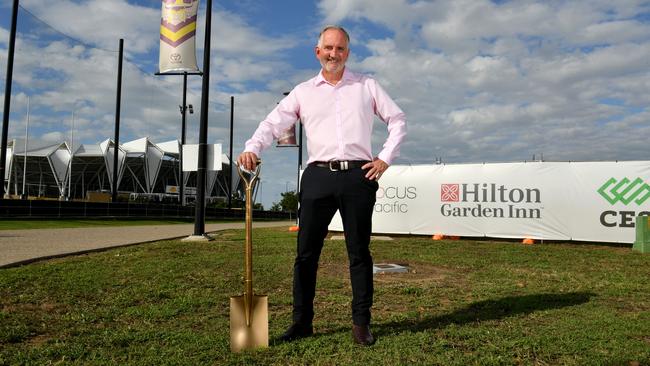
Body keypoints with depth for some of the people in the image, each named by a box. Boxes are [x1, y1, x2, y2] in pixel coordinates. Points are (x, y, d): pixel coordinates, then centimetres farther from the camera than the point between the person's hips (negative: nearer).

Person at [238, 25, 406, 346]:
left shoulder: (367, 86, 13)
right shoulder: (303, 91, 13)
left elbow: (398, 120, 14)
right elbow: (273, 122, 4)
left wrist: (385, 158, 3)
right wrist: (252, 148, -14)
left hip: (359, 175, 0)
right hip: (318, 175, 1)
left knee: (359, 252, 4)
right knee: (307, 252, 2)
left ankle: (361, 323, 16)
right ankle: (302, 322, 14)